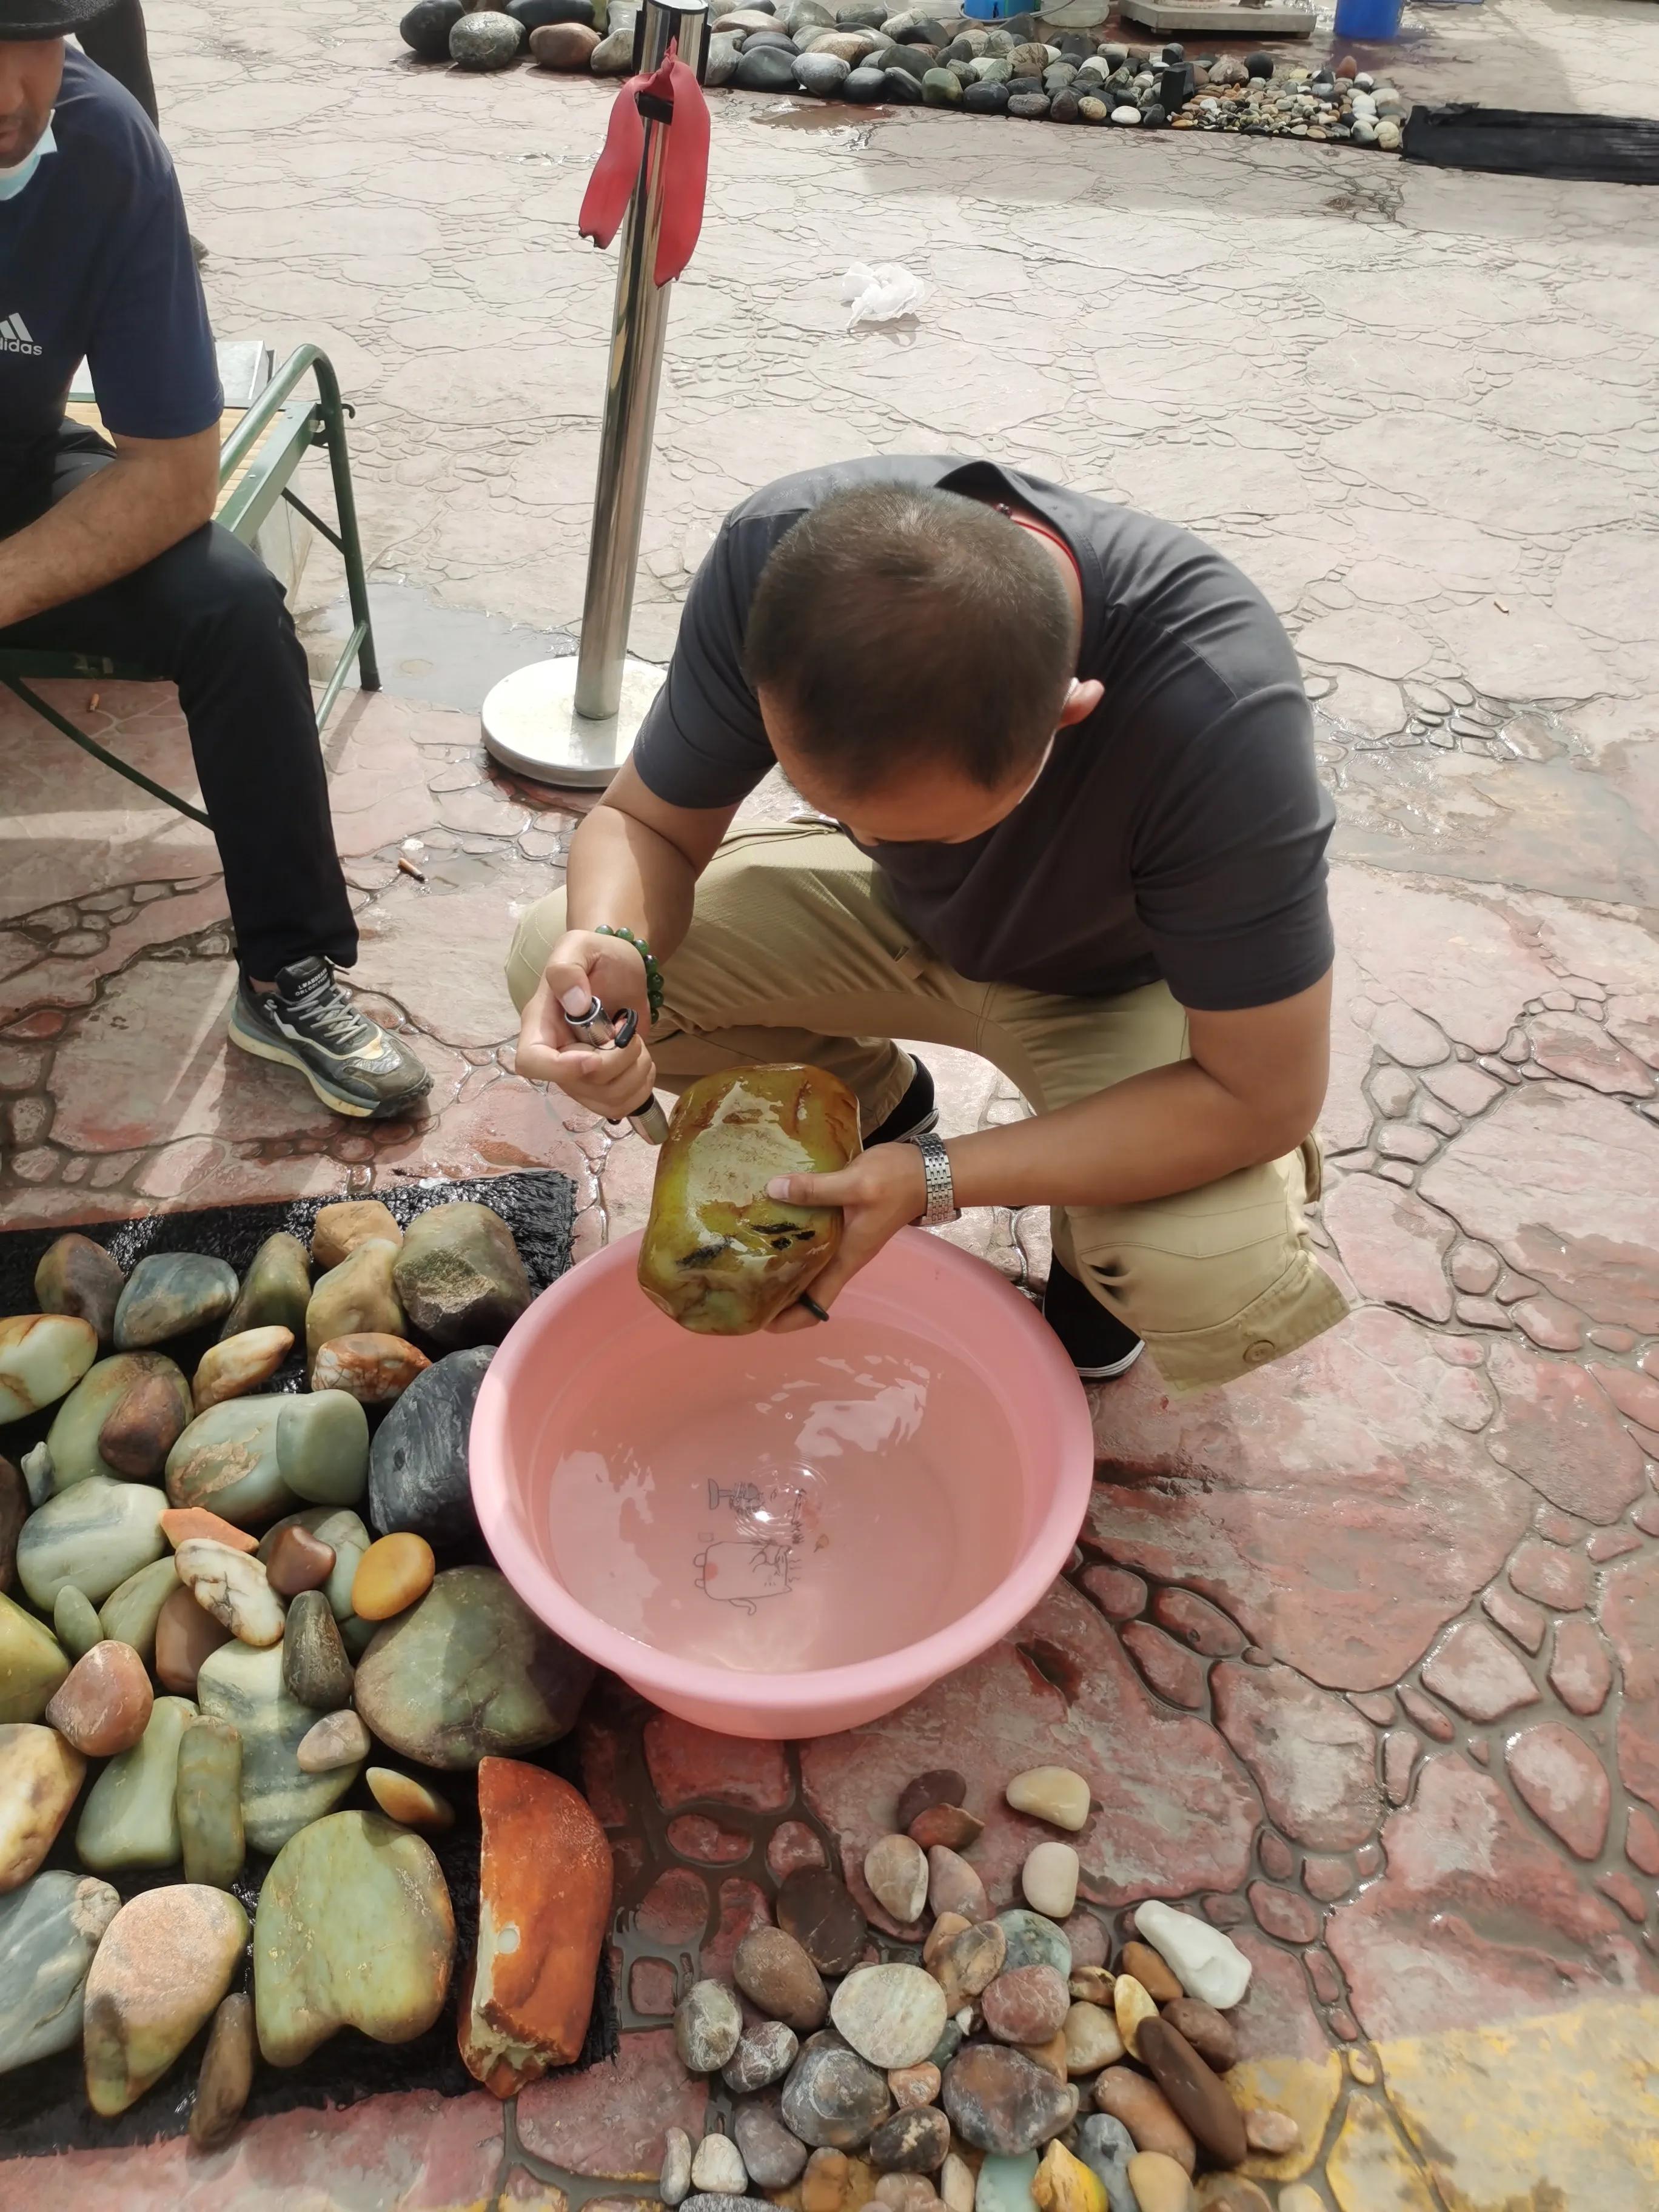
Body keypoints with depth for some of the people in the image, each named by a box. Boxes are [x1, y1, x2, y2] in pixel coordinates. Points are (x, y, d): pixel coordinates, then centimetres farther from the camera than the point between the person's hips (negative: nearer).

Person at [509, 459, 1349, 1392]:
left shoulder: (1224, 713, -40)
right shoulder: (781, 559, -29)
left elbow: (1263, 1095, -30)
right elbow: (648, 823, -14)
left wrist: (933, 1183, -36)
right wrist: (611, 952, -37)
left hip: (1124, 984, -3)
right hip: (897, 916, 4)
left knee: (1228, 1291, -31)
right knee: (551, 952, -15)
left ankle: (1092, 1223, 8)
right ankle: (877, 1098, 10)